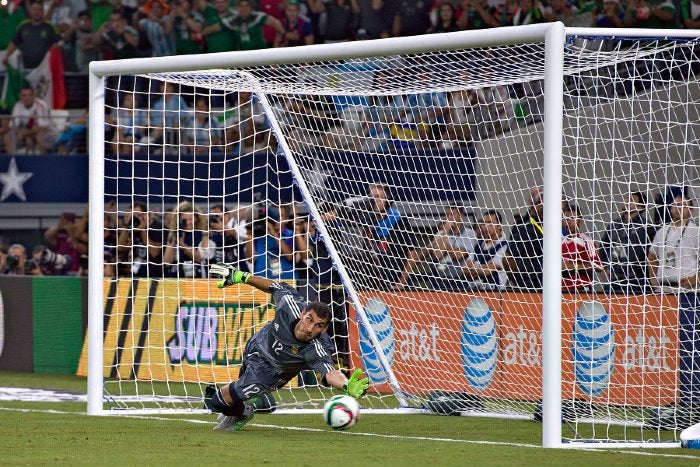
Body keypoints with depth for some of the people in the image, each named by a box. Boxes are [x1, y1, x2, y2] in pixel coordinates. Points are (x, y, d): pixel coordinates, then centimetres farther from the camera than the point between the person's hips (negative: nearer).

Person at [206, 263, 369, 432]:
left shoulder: (316, 349, -43)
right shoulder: (290, 304, -33)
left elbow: (329, 373, -60)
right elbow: (275, 287, -11)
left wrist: (347, 385, -83)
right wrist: (240, 276, 0)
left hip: (273, 372, -4)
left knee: (221, 400, -6)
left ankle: (242, 414, 28)